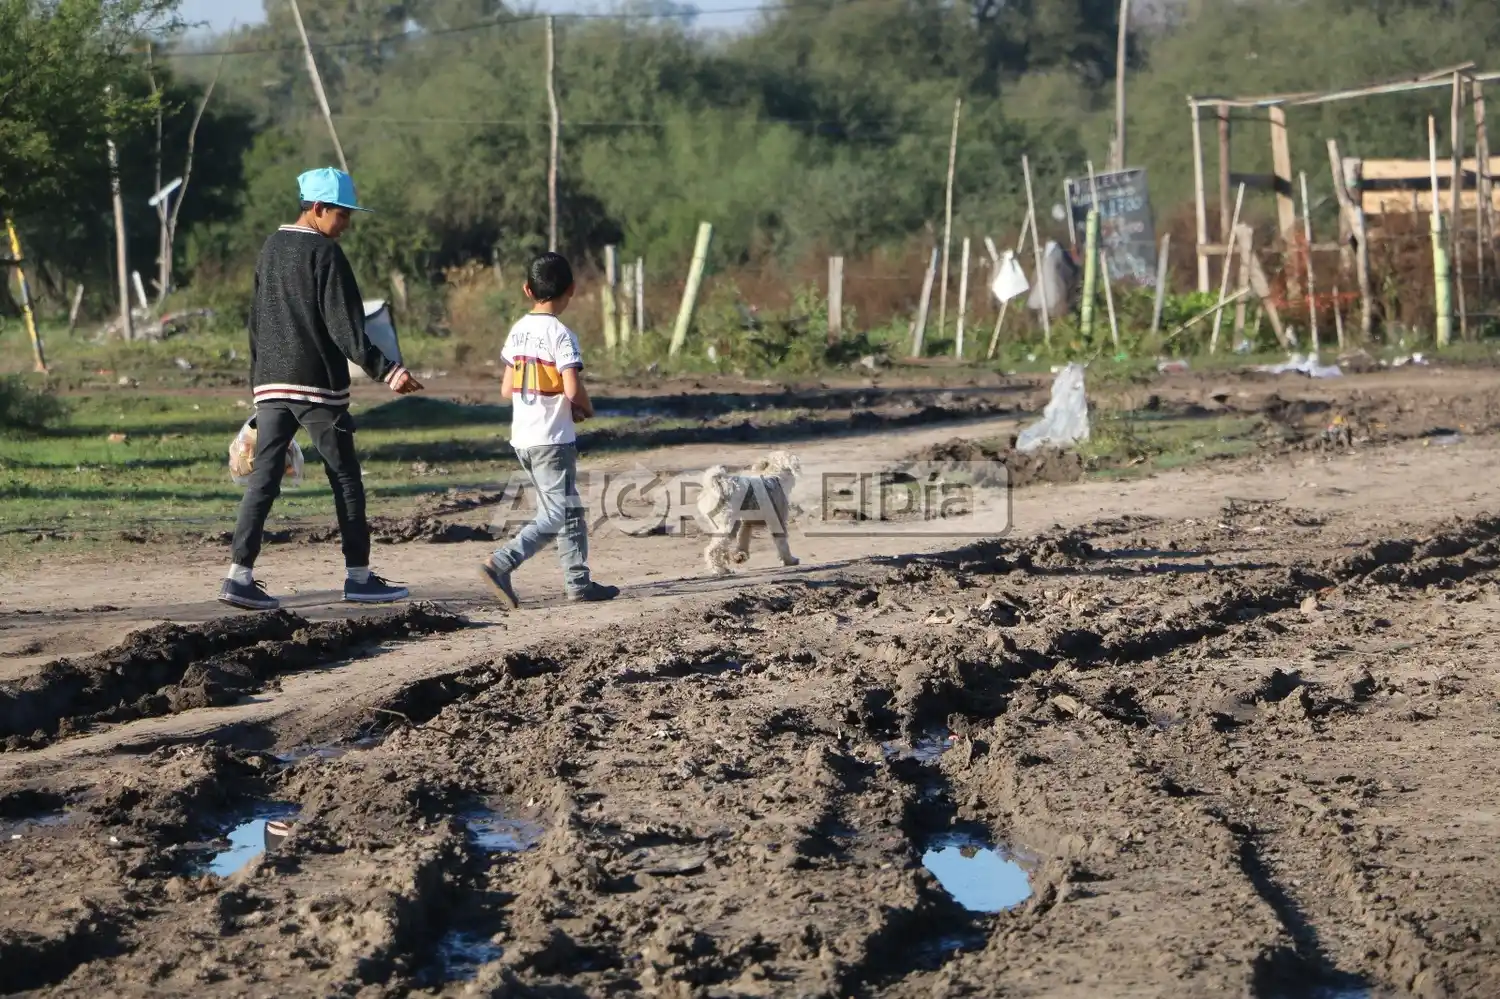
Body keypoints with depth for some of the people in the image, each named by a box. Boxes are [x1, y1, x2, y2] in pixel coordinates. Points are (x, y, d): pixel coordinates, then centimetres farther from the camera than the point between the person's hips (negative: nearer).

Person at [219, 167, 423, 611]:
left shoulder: (270, 249, 15)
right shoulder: (324, 253, -9)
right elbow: (344, 327, -16)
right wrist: (387, 371, -19)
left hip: (271, 385, 7)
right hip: (317, 384, -7)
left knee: (263, 479, 2)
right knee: (345, 478, 5)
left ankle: (240, 575, -9)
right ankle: (358, 577, 10)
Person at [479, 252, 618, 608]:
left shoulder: (517, 330, 8)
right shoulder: (560, 334, -14)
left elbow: (506, 389, 11)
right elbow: (573, 389, -23)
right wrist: (587, 408, -1)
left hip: (522, 438, 8)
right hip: (552, 439, -8)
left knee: (569, 511, 15)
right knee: (557, 515, -3)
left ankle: (578, 581, 16)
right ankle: (501, 563, -15)